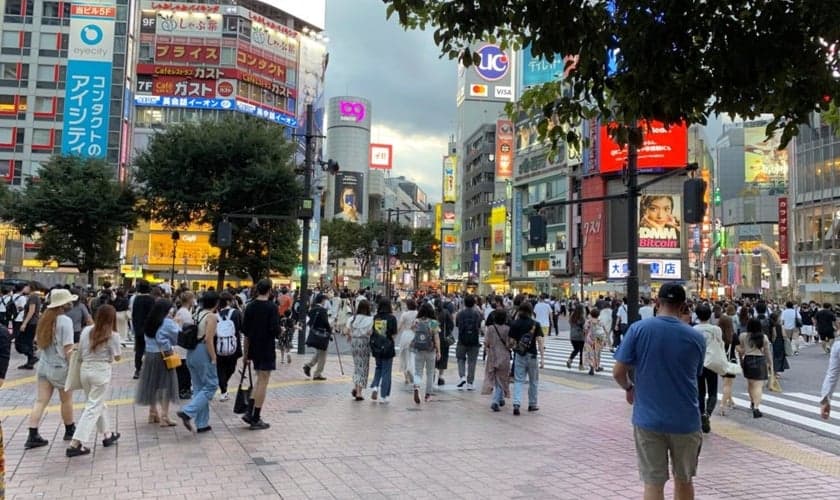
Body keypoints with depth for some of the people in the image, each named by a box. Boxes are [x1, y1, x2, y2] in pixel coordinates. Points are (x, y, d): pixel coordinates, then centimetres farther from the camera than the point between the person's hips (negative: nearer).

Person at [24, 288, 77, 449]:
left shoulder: (46, 319, 5)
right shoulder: (65, 321, -18)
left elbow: (39, 342, 12)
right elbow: (68, 349, -20)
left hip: (44, 365, 6)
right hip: (60, 367, -6)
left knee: (40, 401, 6)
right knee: (66, 400, 11)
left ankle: (32, 436, 3)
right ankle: (70, 431, 26)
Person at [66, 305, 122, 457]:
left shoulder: (86, 330, 3)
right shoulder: (112, 335, -11)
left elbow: (80, 351, 5)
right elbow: (117, 357, -6)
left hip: (85, 369, 6)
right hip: (101, 371, -6)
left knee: (99, 404, 21)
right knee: (93, 408, 0)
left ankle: (107, 434, 33)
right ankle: (75, 444, -5)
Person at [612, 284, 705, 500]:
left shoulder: (638, 329, -9)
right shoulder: (696, 337, -3)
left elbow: (618, 372, -8)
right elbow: (696, 376, 9)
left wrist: (629, 388, 12)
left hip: (648, 419, -2)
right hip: (685, 420, 2)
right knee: (684, 480, 20)